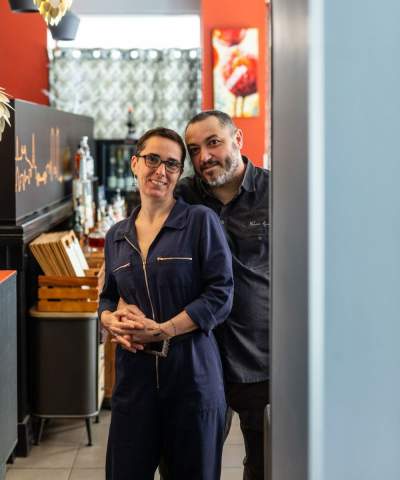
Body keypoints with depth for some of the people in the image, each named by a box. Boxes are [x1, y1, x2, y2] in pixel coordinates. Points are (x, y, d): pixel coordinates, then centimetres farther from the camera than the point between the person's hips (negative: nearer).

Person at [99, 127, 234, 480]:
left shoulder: (201, 221, -4)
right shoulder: (117, 236, 11)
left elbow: (220, 296, -9)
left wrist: (163, 330, -16)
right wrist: (111, 320, -4)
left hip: (192, 371, -3)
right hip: (135, 372, 4)